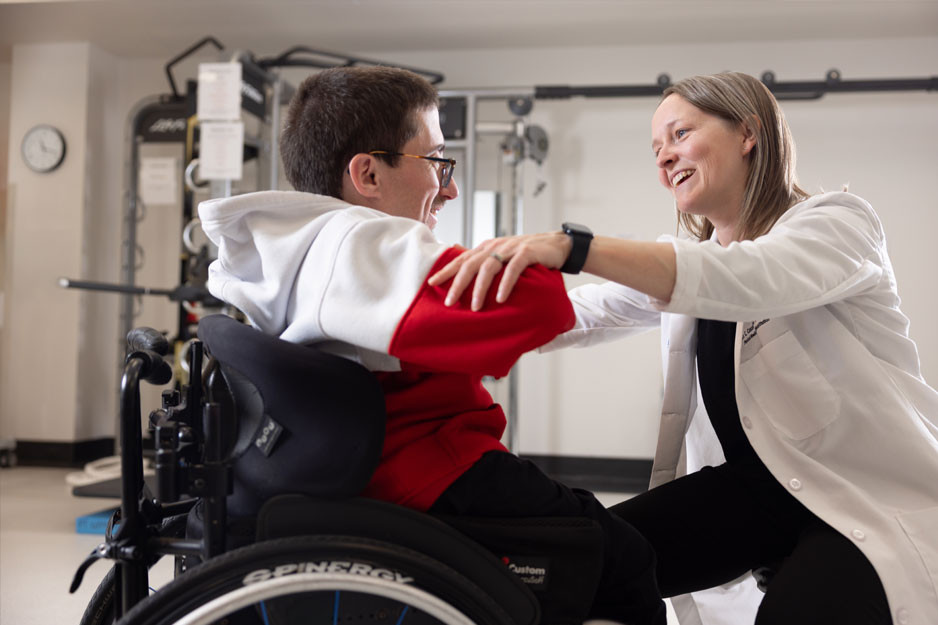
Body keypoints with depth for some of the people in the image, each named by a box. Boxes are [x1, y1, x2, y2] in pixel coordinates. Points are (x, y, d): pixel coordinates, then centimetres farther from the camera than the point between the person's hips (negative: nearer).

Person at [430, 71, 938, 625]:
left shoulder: (839, 222, -10)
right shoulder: (682, 259, 12)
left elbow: (749, 279, -32)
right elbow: (584, 314, 0)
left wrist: (572, 246, -44)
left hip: (878, 491, -5)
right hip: (751, 483, 6)